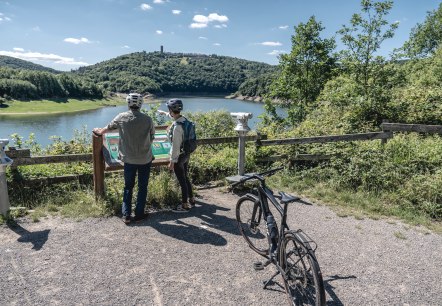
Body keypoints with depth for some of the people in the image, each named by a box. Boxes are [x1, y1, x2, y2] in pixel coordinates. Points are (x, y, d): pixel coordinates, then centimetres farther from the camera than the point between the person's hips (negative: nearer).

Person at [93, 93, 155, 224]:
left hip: (129, 159, 1)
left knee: (128, 186, 15)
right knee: (142, 186, 12)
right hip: (145, 159, -1)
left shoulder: (121, 117, -5)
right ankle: (139, 214, 18)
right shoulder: (148, 119, -8)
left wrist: (98, 131, 33)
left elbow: (107, 128, 12)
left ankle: (126, 215, 15)